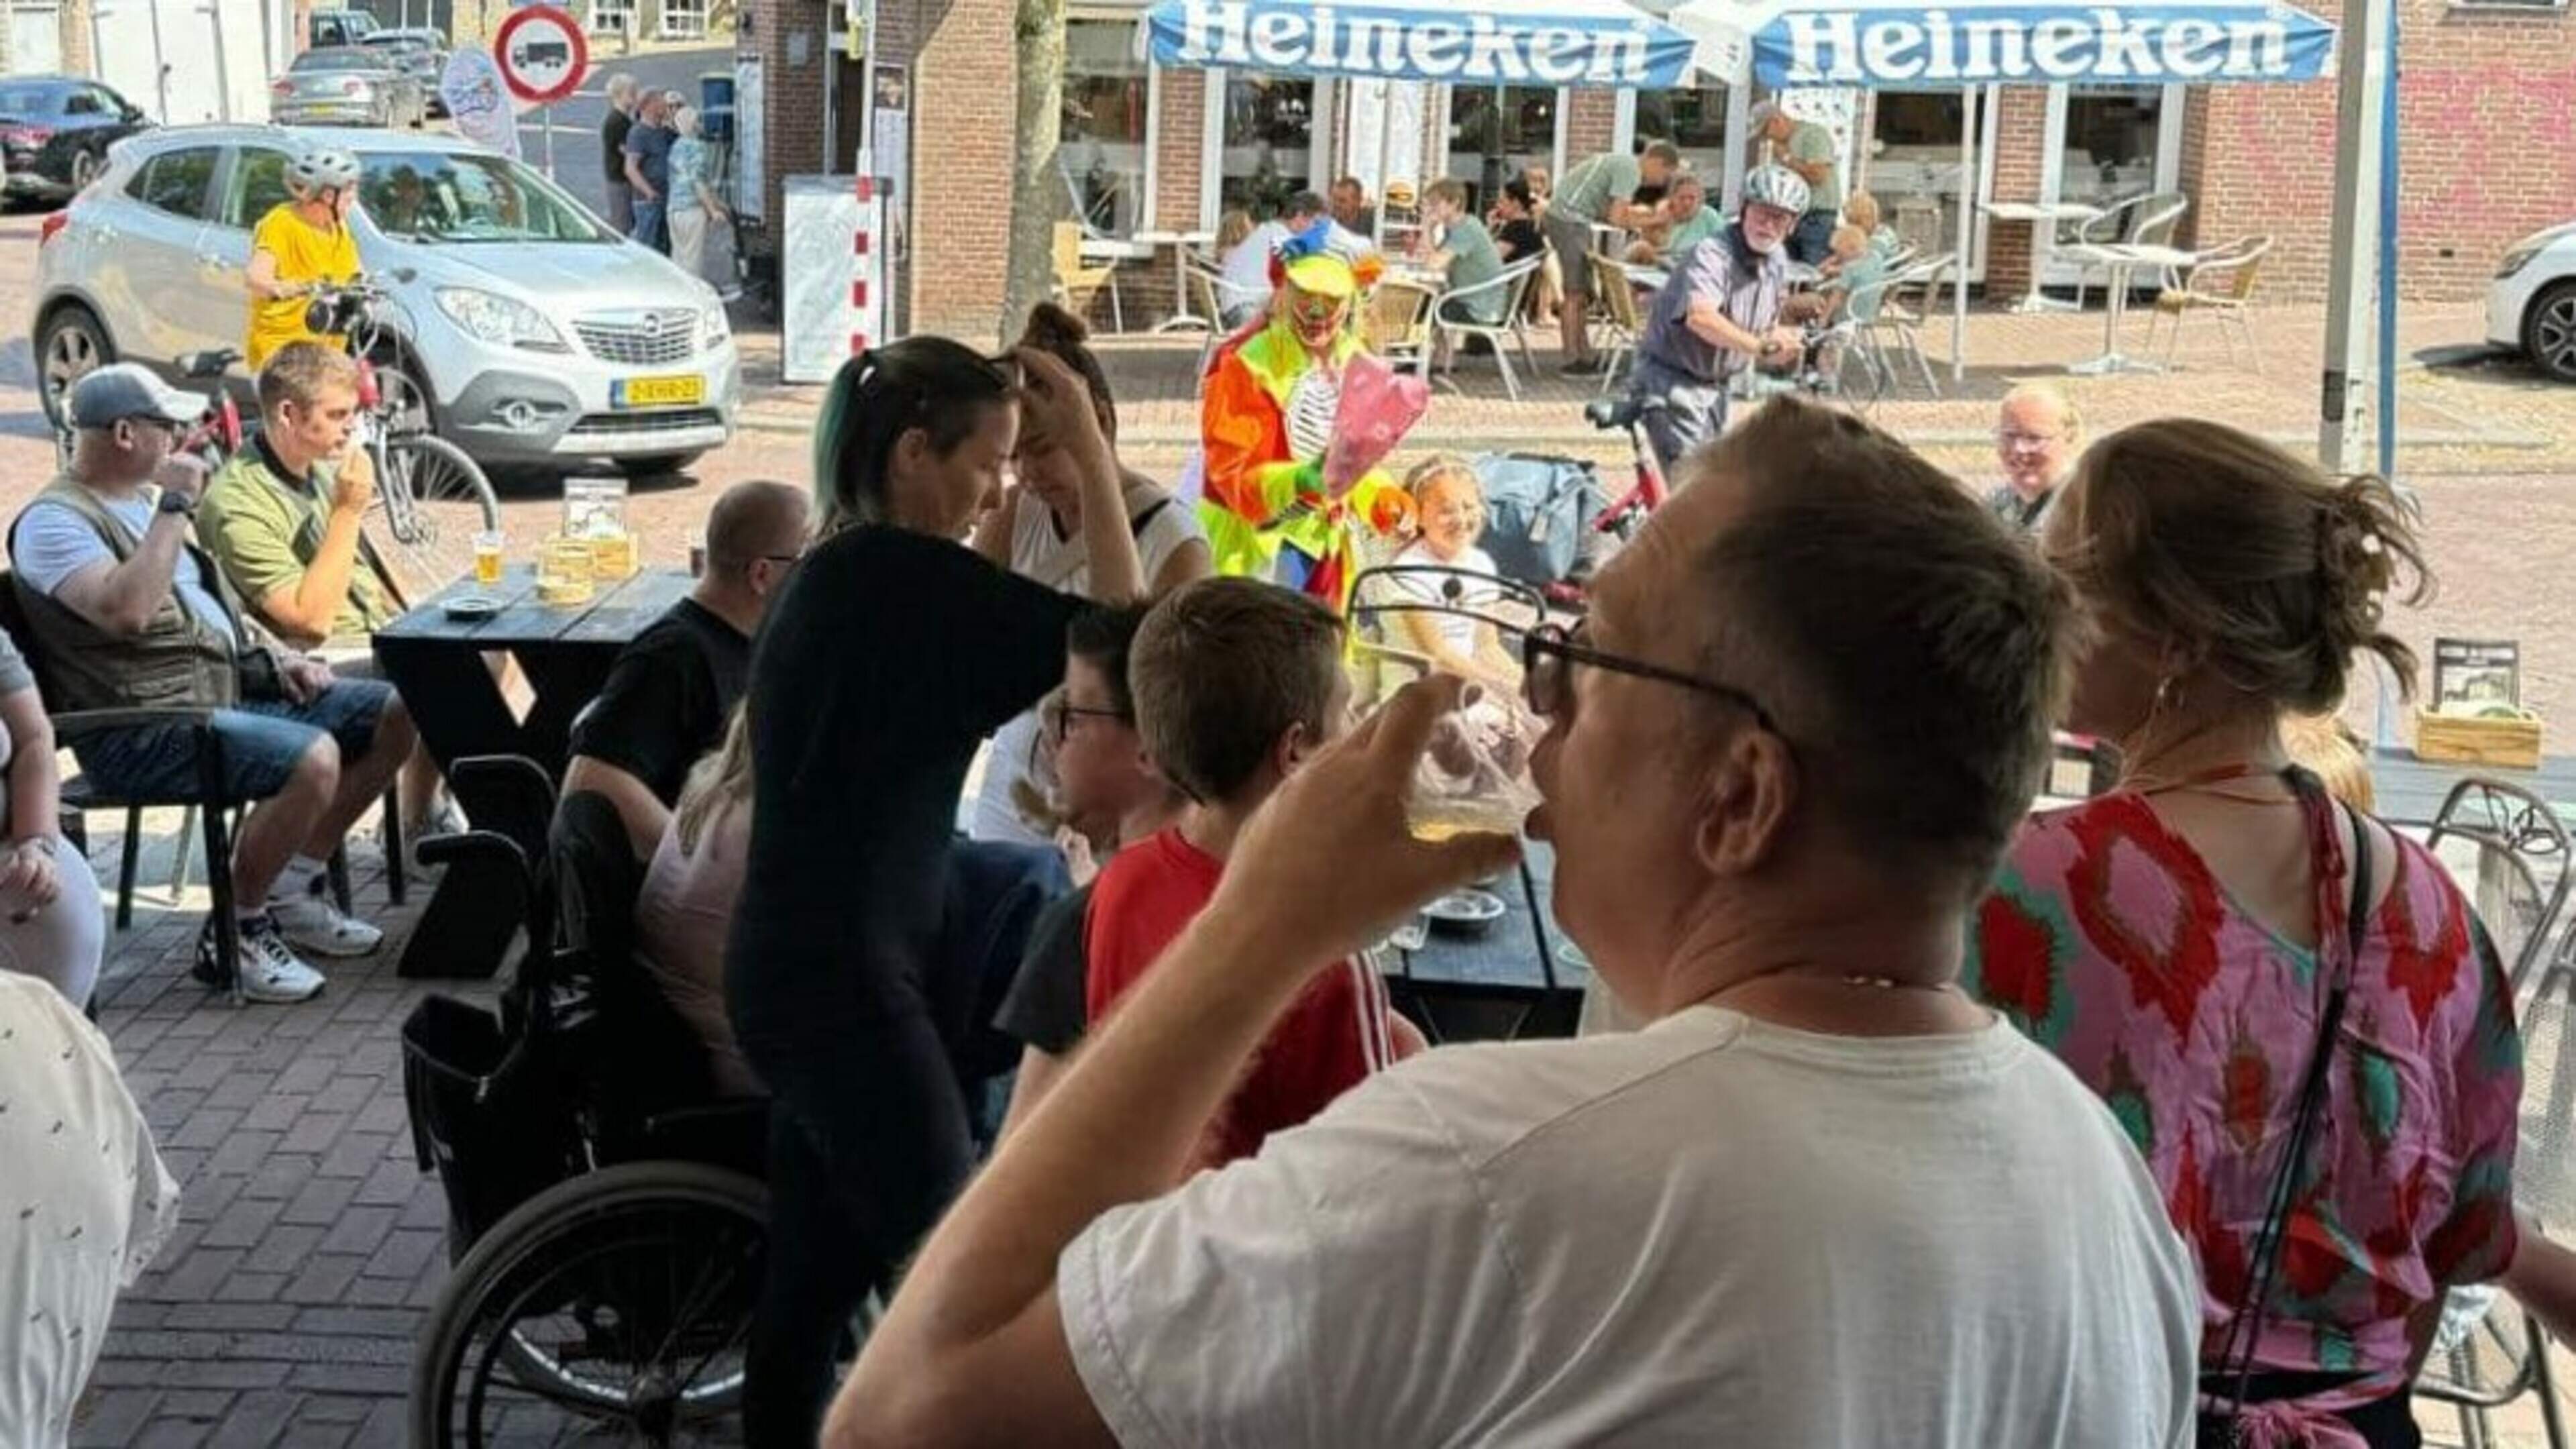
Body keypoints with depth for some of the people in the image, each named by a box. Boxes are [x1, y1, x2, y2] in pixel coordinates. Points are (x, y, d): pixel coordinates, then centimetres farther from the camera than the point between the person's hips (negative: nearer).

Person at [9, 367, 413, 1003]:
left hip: (231, 691, 10)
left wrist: (277, 657, 11)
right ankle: (234, 935, -13)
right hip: (142, 730, -10)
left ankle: (291, 892, 8)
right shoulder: (55, 521, -11)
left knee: (398, 712, 2)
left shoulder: (142, 499, 19)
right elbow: (126, 611, -29)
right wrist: (175, 508, -21)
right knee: (312, 757, -33)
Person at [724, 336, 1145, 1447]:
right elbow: (1115, 642, -18)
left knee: (812, 1277, 15)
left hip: (806, 961, 10)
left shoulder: (849, 572, 13)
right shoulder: (898, 573, -17)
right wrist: (1091, 453, -14)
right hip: (844, 976, -10)